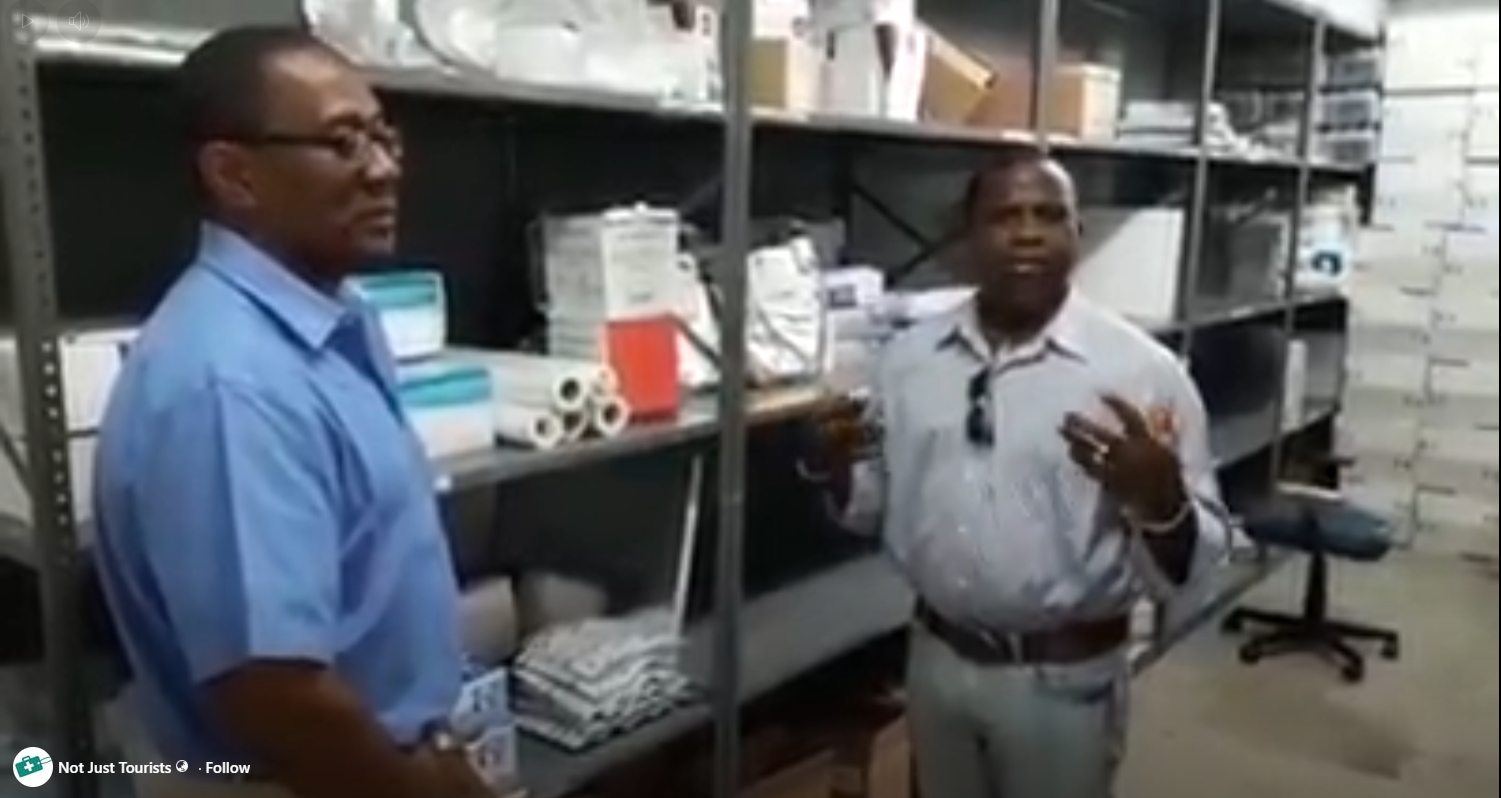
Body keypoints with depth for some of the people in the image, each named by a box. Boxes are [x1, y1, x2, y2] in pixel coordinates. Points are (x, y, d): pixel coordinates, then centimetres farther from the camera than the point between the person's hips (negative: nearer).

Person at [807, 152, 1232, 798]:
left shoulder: (1141, 369, -13)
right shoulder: (908, 356, -1)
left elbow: (1193, 560, -11)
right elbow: (872, 503, 8)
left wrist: (1160, 499, -32)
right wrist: (831, 466, -12)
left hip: (1063, 677, -3)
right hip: (936, 658, 4)